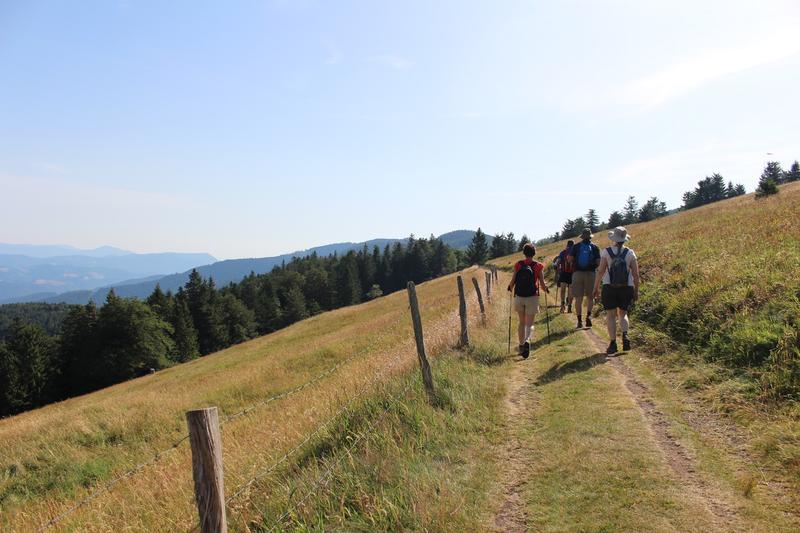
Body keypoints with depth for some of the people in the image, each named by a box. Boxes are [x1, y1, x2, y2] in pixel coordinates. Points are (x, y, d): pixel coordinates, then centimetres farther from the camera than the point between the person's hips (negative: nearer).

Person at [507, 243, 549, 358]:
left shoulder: (518, 265, -1)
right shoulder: (538, 266, -5)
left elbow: (512, 282, -2)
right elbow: (542, 284, -4)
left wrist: (510, 288, 20)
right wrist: (546, 290, 17)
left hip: (519, 297, 2)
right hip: (532, 297, -2)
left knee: (522, 322, 17)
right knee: (529, 324, 1)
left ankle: (521, 346, 19)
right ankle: (527, 340, -26)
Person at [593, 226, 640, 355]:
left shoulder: (606, 252, -8)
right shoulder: (630, 253, -3)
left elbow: (601, 271, -11)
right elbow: (636, 274, -2)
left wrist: (596, 287, 0)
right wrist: (636, 291, 8)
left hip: (609, 288, -2)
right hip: (627, 288, 2)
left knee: (611, 315, 8)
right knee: (623, 314, 18)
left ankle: (613, 343, 5)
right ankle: (625, 335, -8)